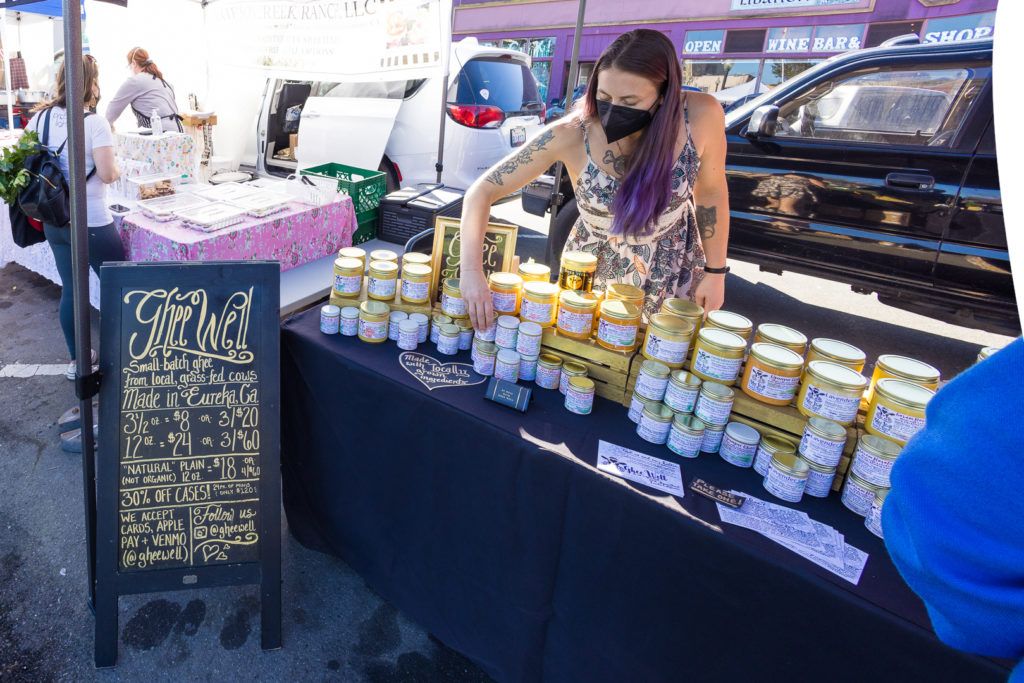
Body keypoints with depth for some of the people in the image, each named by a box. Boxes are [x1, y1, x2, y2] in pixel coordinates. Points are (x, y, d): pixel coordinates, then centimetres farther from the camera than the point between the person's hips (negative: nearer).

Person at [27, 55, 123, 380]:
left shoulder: (40, 117, 4)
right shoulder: (94, 122, -14)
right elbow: (107, 173, -18)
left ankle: (76, 360, 26)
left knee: (70, 289, 14)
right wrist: (116, 169, 3)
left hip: (54, 221, 6)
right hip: (91, 224, -6)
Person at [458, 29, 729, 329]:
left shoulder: (701, 116, -24)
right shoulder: (570, 134, -28)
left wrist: (715, 271, -1)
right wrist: (472, 269, -38)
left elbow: (710, 192, -6)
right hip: (593, 271, -1)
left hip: (673, 271, 1)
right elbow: (482, 192, -24)